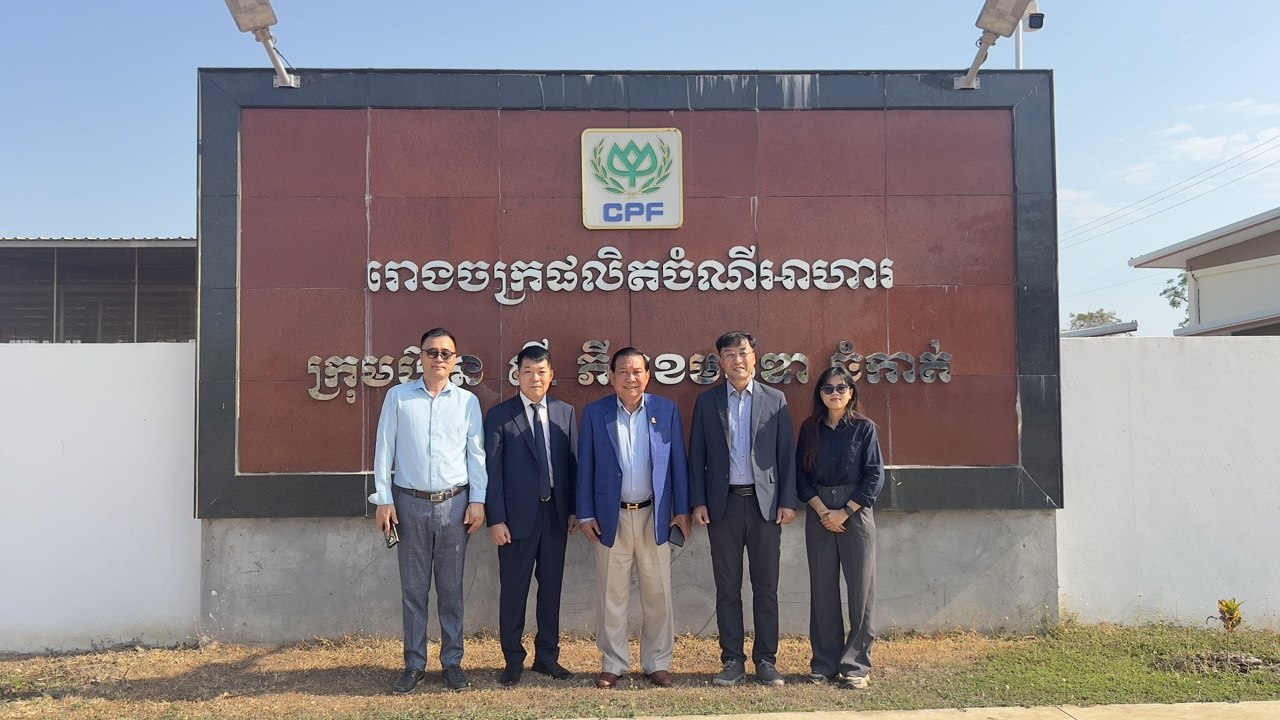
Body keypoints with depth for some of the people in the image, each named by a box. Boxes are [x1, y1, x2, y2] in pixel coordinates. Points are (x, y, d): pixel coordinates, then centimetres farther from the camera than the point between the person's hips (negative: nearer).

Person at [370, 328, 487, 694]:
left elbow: (476, 454, 5)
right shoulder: (398, 396, 2)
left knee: (451, 588, 8)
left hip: (454, 503, 0)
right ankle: (414, 664, 18)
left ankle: (452, 661, 19)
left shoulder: (468, 401, 4)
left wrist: (478, 500, -1)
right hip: (410, 502, 0)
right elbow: (384, 449, 2)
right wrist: (383, 499, -3)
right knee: (413, 589, 7)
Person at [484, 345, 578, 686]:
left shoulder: (565, 412, 6)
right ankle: (513, 660, 20)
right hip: (517, 515, -3)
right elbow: (492, 471, -6)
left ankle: (547, 655, 26)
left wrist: (574, 509, 3)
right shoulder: (499, 416, -5)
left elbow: (573, 463, 7)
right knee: (513, 589, 6)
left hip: (556, 513, 3)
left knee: (551, 586, 12)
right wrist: (495, 519, -10)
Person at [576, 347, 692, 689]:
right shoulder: (594, 413, 0)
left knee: (657, 593, 8)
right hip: (612, 517, 0)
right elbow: (585, 467, 2)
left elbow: (678, 462, 3)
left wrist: (682, 510, 1)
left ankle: (658, 663, 22)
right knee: (611, 594, 8)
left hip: (655, 516, 0)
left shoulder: (667, 410, 1)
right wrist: (586, 514, -2)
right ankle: (613, 664, 21)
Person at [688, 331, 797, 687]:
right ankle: (733, 660, 16)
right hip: (723, 504, 1)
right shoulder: (706, 401, 6)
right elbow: (697, 455, 5)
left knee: (766, 587, 5)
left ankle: (766, 660, 15)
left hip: (765, 503, 0)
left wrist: (788, 501, -2)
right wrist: (698, 502, -2)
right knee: (727, 587, 6)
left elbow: (787, 453, 4)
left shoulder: (775, 400, 5)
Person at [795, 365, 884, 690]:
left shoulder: (864, 428, -1)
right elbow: (801, 475, 4)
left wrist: (844, 512, -10)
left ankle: (856, 665, 7)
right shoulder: (810, 429, 6)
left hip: (856, 513, -2)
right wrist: (822, 511, -8)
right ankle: (824, 663, 14)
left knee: (860, 589, -2)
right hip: (819, 515, 2)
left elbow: (875, 477, -5)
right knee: (822, 590, 5)